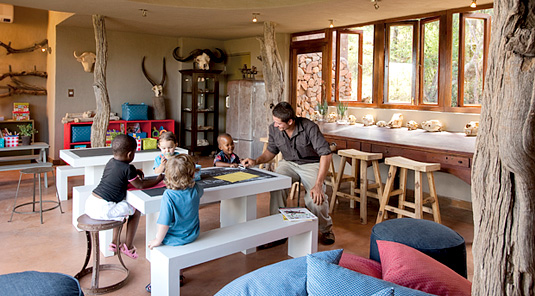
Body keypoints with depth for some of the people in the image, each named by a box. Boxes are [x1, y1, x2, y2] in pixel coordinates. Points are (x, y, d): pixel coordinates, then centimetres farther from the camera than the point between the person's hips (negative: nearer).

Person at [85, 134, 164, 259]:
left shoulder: (110, 162, 11)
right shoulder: (128, 169, -13)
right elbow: (141, 185, -2)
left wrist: (134, 172, 21)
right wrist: (159, 179, 10)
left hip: (90, 202, 9)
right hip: (103, 209, -9)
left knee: (120, 210, 31)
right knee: (135, 211, 7)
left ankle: (115, 243, 35)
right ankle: (128, 246, 16)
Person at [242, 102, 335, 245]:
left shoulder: (309, 127, -23)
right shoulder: (274, 128, -8)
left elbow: (326, 154, -23)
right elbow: (271, 151, 10)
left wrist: (318, 185, -31)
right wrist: (256, 161, -10)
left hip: (311, 164, -3)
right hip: (289, 164, 3)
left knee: (316, 198, -27)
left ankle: (326, 229, 7)